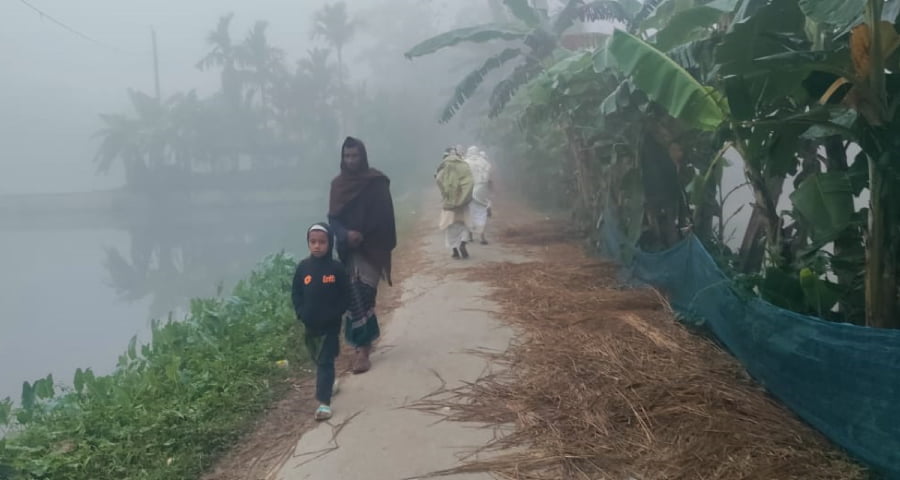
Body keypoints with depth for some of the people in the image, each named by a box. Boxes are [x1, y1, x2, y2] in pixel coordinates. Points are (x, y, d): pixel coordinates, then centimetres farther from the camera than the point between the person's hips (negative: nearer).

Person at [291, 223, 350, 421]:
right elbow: (295, 293, 4)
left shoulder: (336, 268, -10)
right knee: (317, 360, 20)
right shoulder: (303, 267, -3)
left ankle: (324, 402, -5)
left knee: (326, 362, -3)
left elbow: (346, 296, -7)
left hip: (330, 326, -4)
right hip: (310, 325, 4)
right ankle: (329, 384, 44)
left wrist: (334, 314, -16)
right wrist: (301, 313, -9)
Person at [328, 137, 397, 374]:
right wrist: (346, 234, -15)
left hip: (372, 248, -4)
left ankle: (363, 349, -8)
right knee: (354, 296, 6)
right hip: (349, 249, 4)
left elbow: (385, 217, -7)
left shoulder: (377, 182, -5)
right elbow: (333, 217, 3)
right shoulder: (338, 184, 7)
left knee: (362, 296, -10)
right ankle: (365, 340, 23)